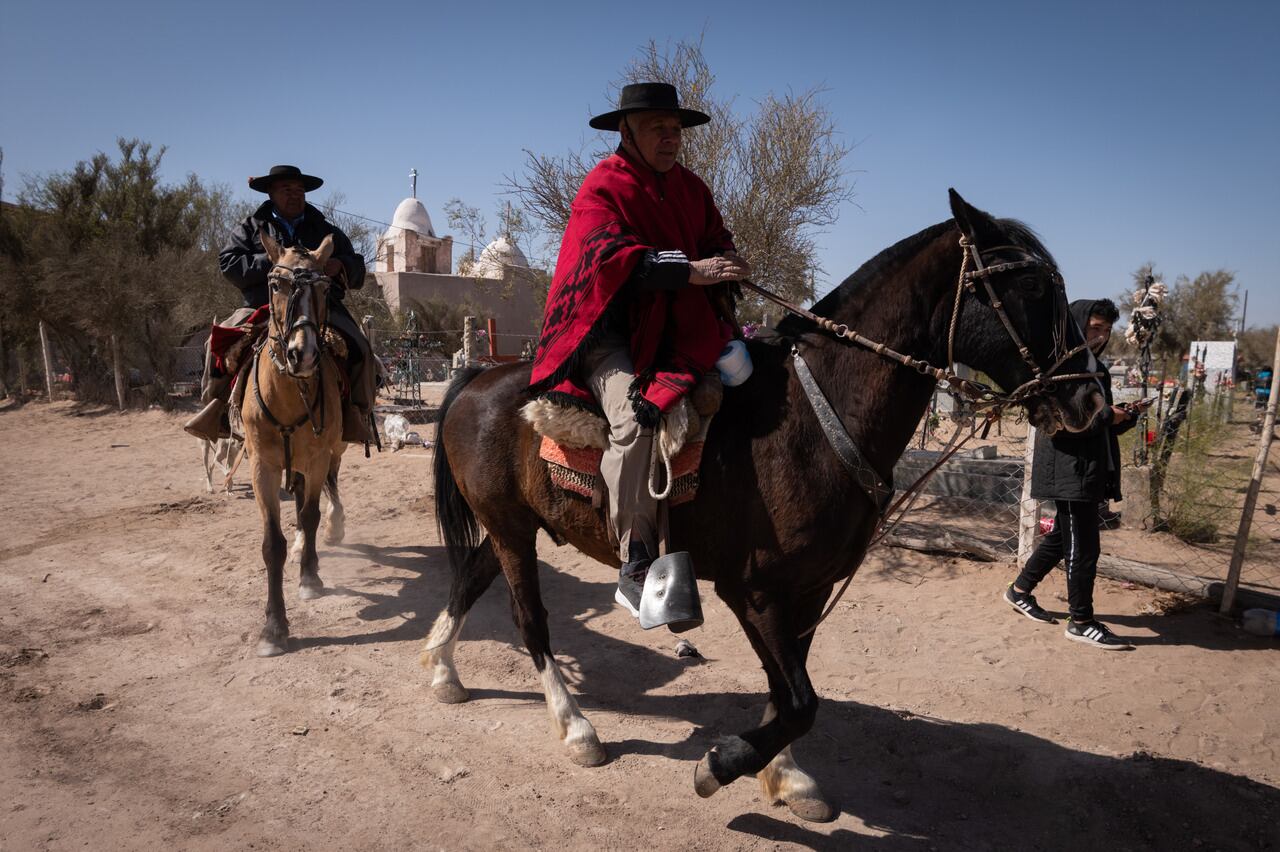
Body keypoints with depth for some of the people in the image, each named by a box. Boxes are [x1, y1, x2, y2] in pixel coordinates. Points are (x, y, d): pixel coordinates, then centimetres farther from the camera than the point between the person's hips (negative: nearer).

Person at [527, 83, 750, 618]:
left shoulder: (691, 189, 18)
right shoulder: (602, 186, -3)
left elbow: (716, 241, 17)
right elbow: (611, 254, -19)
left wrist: (724, 265, -8)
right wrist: (688, 270, -28)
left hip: (673, 329, 7)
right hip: (608, 331, -7)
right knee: (635, 413, -31)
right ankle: (636, 569, -28)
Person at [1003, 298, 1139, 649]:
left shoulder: (1096, 368, 16)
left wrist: (1123, 416, 2)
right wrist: (1106, 416, -18)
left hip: (1090, 472, 10)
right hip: (1069, 472, -10)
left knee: (1062, 538, 18)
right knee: (1083, 548, -2)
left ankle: (1020, 590, 33)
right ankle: (1081, 622, 10)